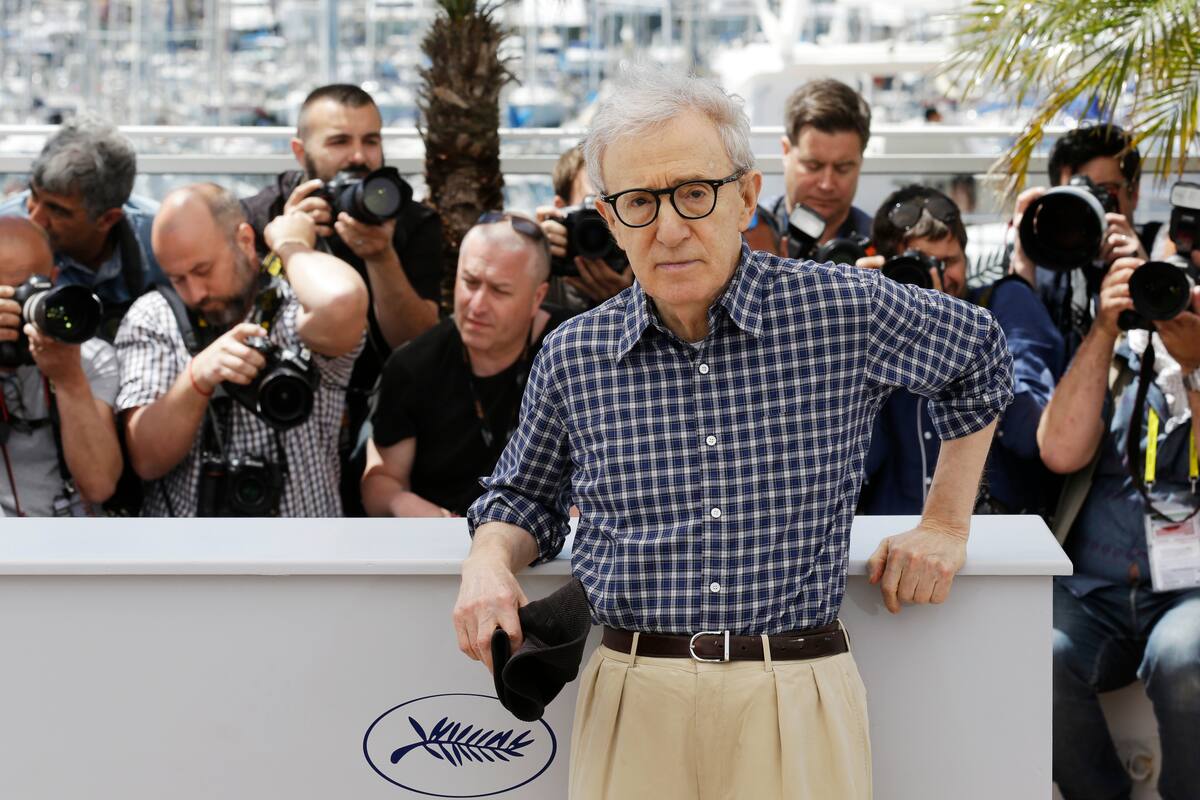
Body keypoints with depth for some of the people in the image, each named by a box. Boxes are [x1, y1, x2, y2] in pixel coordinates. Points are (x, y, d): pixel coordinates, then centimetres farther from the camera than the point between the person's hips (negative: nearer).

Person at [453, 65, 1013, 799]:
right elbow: (527, 498, 18)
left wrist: (947, 525, 13)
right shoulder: (573, 357, 2)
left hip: (798, 698, -1)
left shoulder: (845, 311, -3)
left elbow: (981, 356, 15)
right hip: (632, 709, 2)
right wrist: (490, 561, -4)